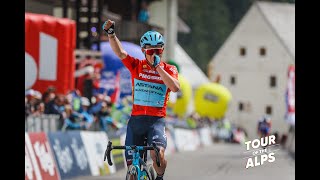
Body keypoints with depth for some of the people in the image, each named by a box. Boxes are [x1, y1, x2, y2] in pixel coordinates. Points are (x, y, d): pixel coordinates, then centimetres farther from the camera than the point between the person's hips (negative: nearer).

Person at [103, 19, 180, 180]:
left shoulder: (169, 69, 3)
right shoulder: (136, 66, 4)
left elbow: (175, 87, -16)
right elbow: (120, 53, -12)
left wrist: (158, 67, -19)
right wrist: (111, 33, -28)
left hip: (157, 119, -2)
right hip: (136, 118, 2)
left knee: (157, 153, -27)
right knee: (132, 165, 1)